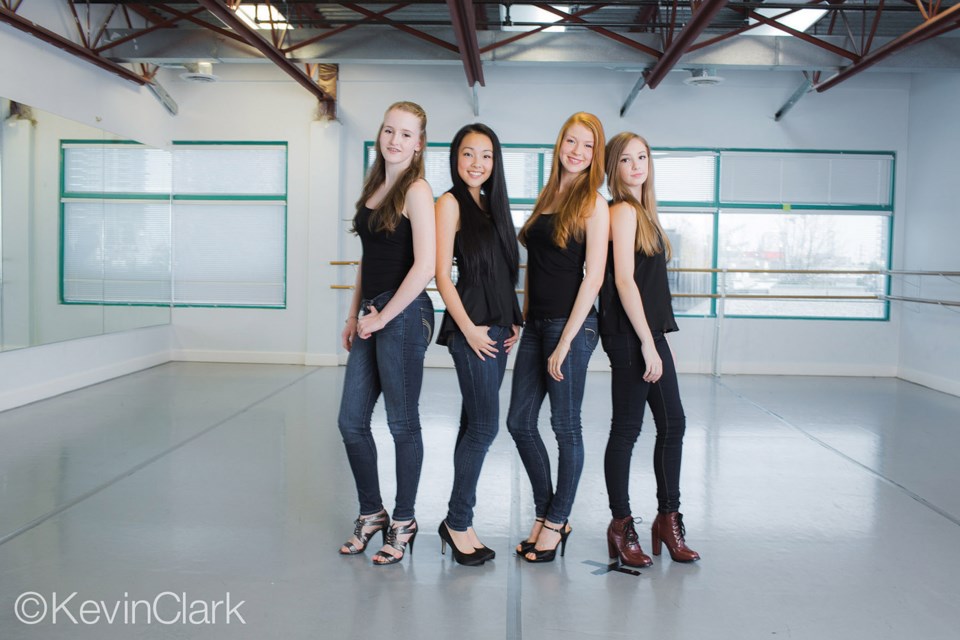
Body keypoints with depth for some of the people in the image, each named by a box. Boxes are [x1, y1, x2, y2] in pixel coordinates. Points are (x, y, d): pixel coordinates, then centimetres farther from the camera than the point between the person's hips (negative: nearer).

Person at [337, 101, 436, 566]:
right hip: (372, 318, 8)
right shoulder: (374, 187, 14)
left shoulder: (416, 191, -9)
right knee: (351, 422, 11)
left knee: (402, 424, 4)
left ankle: (403, 522, 21)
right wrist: (354, 316, 15)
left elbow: (424, 266, -19)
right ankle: (371, 513, 29)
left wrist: (383, 317, -13)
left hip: (403, 317, -8)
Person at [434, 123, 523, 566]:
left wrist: (512, 321, 9)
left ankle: (457, 520, 19)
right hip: (471, 326, -7)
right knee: (484, 425, -8)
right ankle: (459, 522, 5)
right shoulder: (451, 203, -4)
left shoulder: (491, 204, 17)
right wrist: (468, 328, -16)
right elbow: (442, 275, -11)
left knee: (475, 423, 10)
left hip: (497, 327, 8)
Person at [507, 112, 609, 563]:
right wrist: (523, 316, 11)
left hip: (571, 324, -7)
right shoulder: (547, 196, 14)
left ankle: (556, 523, 19)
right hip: (536, 323, 8)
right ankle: (544, 514, 25)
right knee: (520, 422, 9)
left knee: (565, 426, 4)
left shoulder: (593, 204, -7)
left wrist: (565, 342, -17)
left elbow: (593, 277, -13)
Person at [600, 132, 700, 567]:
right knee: (627, 429, -1)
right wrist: (647, 344, -18)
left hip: (649, 332, 9)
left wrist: (653, 340, 14)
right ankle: (622, 524, 12)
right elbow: (624, 280, -17)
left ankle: (668, 519, 23)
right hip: (630, 336, -9)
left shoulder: (642, 212, 17)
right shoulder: (623, 211, -9)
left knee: (672, 423, 12)